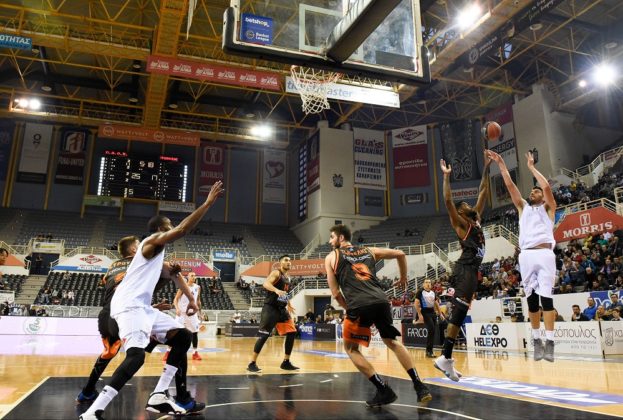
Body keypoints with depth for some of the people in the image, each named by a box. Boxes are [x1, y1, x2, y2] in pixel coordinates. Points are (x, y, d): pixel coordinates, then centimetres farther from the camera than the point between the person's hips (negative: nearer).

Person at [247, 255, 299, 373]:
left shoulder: (288, 278, 16)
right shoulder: (276, 273, -9)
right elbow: (266, 283, -28)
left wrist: (288, 305, 33)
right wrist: (276, 290, -44)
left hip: (282, 309, 8)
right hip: (270, 308, -8)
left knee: (292, 333, 4)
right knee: (264, 335, -11)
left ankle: (286, 362, 14)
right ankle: (252, 363, -2)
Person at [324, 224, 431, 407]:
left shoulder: (331, 257, 15)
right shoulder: (368, 251, 25)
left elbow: (335, 292, 10)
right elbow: (400, 254, 25)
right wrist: (403, 278, 38)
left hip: (359, 305, -5)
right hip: (381, 300, 5)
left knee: (351, 348, 14)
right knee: (392, 342, 24)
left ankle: (384, 390, 6)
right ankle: (420, 387, 18)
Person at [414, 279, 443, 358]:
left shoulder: (433, 293, 15)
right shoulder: (420, 292, -4)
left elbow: (436, 303, 24)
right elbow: (416, 303, -9)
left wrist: (440, 313, 18)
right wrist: (420, 314, -15)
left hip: (433, 312, 7)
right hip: (425, 313, -7)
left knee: (433, 331, 6)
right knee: (431, 330, -16)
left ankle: (429, 350, 17)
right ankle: (429, 351, -8)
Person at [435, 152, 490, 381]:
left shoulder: (476, 219, 21)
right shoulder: (460, 223, 0)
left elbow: (483, 193, 24)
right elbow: (448, 201, -15)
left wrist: (486, 168, 21)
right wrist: (446, 176, -16)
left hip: (473, 271, 9)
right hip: (465, 270, -9)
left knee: (460, 314, 7)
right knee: (459, 312, -14)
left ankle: (447, 358, 11)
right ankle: (445, 358, -13)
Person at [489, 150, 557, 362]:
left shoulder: (548, 208, 14)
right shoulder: (523, 207, 24)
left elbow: (547, 187, -4)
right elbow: (510, 186, 15)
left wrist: (532, 167, 4)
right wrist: (501, 165, 10)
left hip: (544, 253, -4)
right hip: (526, 255, 4)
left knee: (546, 297, -10)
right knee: (531, 299, 4)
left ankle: (550, 342, -8)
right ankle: (537, 341, 11)